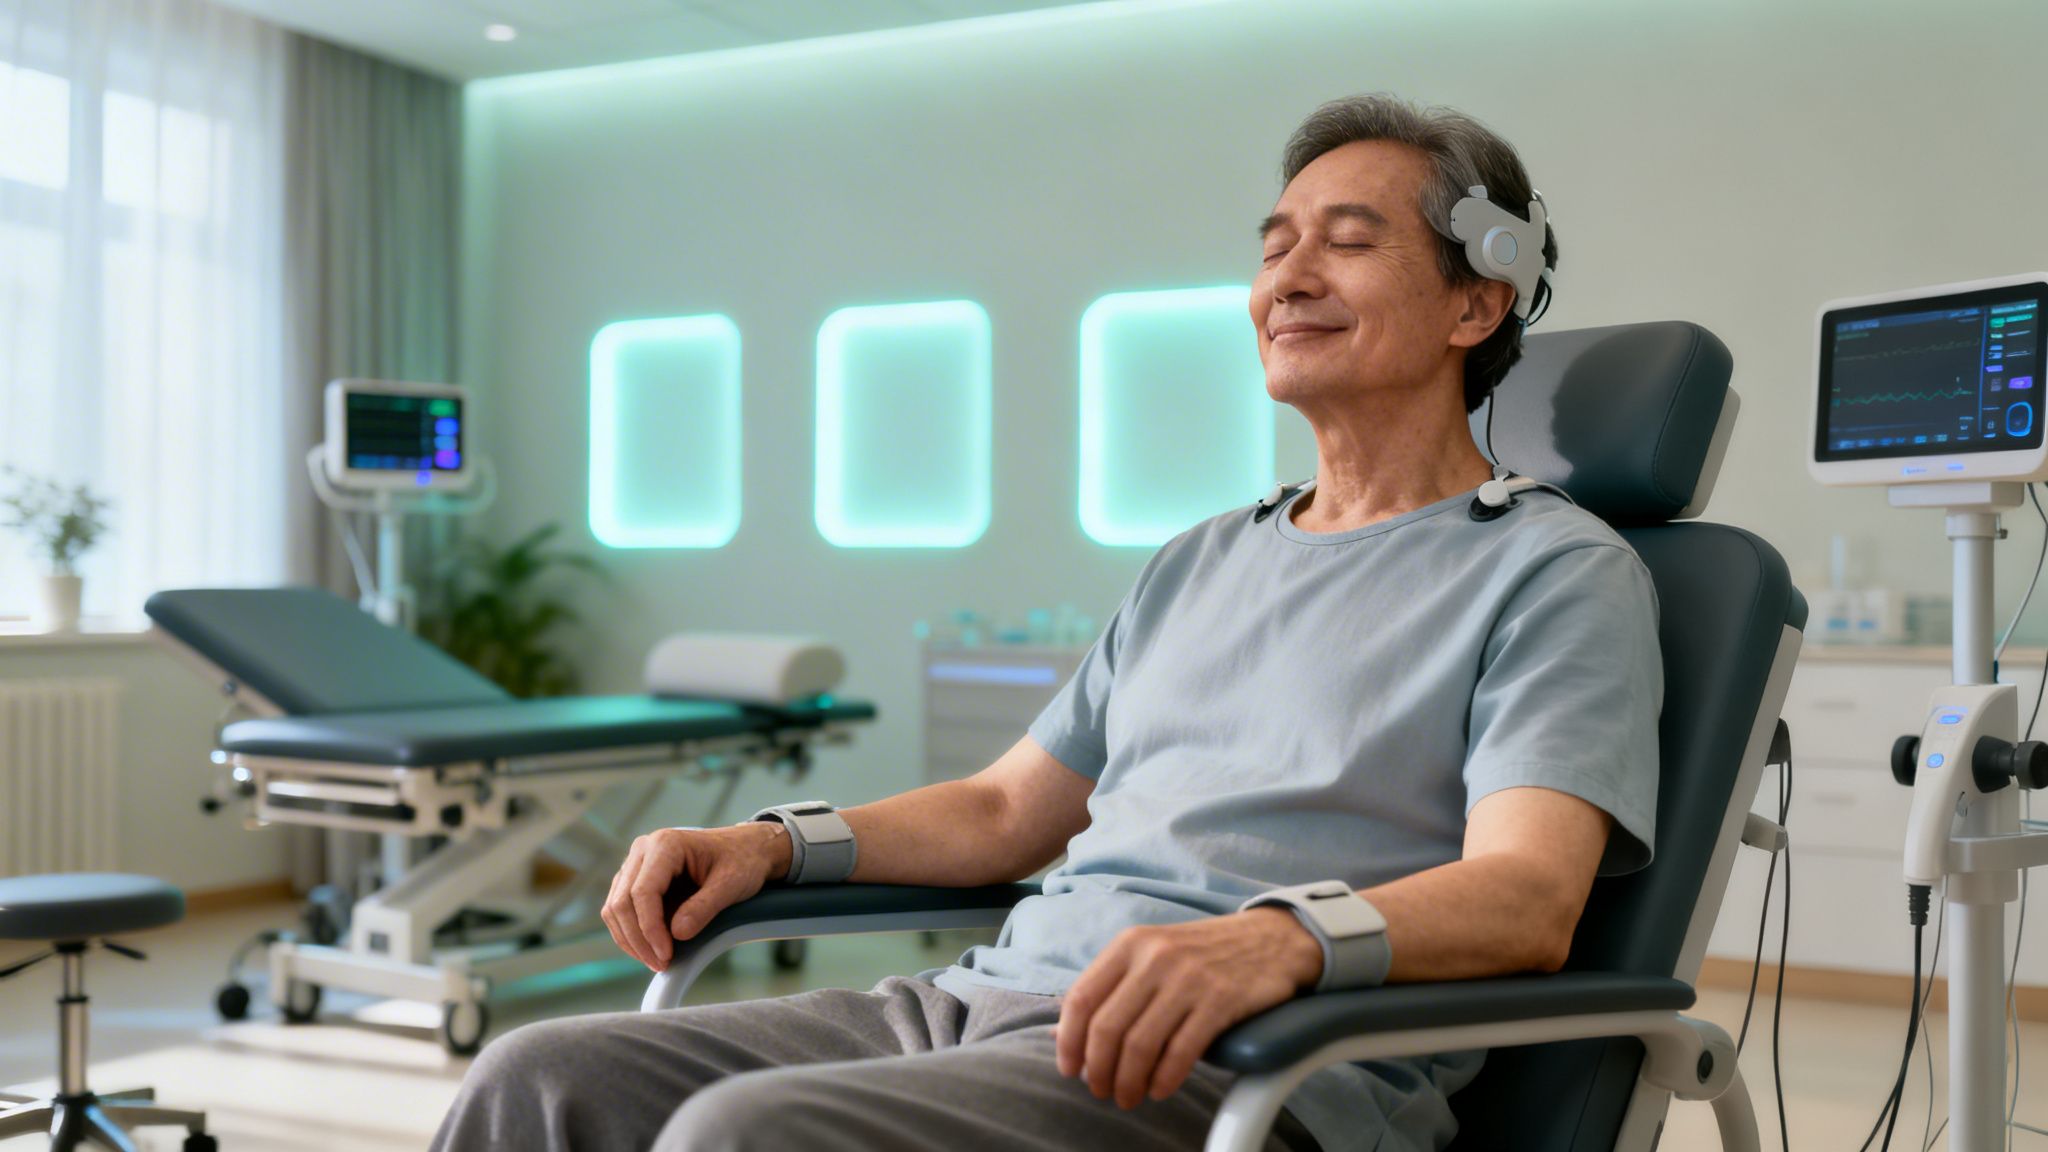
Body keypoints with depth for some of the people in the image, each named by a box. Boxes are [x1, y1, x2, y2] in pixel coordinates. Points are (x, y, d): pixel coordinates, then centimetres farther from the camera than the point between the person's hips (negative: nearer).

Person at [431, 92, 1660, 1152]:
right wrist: (774, 842, 10)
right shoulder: (1201, 562, 26)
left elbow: (1526, 897, -14)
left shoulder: (1557, 572, 3)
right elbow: (1006, 811, 26)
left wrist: (1278, 937, -34)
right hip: (986, 993, 7)